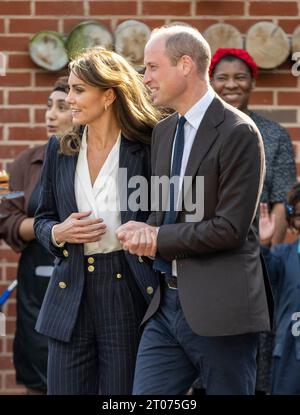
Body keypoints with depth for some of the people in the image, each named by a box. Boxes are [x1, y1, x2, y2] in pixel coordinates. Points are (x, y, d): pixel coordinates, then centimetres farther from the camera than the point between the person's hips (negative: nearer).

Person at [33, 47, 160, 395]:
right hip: (72, 292, 4)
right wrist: (59, 233, -4)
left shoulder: (146, 150, -5)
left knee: (124, 393, 2)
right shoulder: (60, 151, 8)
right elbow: (42, 220, 15)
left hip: (128, 292, -4)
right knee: (65, 388, 6)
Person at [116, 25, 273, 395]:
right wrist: (145, 233, -3)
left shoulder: (238, 133, -10)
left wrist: (160, 239, -8)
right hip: (166, 303, 7)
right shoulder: (162, 131, 15)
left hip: (219, 308, -7)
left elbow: (230, 228, -15)